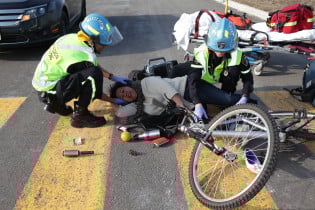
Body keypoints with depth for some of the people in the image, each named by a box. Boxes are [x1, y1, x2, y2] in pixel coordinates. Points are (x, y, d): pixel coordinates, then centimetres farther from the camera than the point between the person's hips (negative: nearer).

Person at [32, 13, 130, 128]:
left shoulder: (73, 37, -2)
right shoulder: (84, 57, -25)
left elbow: (94, 65, 14)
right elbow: (95, 91, -12)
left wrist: (113, 77, 10)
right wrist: (114, 101, 1)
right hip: (49, 92, -9)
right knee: (94, 75, -24)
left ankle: (56, 104, 20)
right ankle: (80, 116, -8)